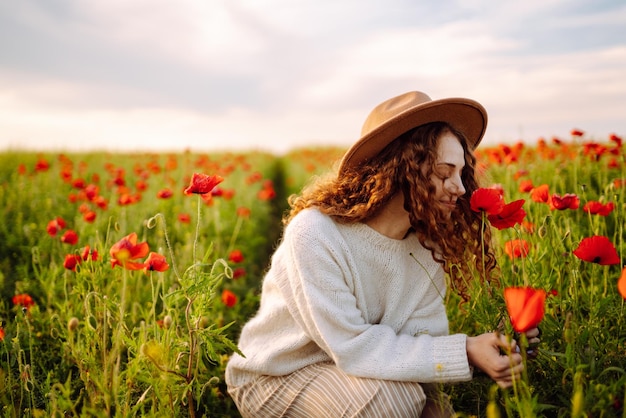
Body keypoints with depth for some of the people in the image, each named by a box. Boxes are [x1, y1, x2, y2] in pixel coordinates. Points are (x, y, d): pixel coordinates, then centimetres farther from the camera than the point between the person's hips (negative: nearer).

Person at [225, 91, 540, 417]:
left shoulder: (429, 244, -7)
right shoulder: (315, 234, -28)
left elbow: (422, 339, -12)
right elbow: (354, 348, -29)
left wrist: (492, 350, -28)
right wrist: (464, 353, -32)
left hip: (346, 367, 6)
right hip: (273, 377, -5)